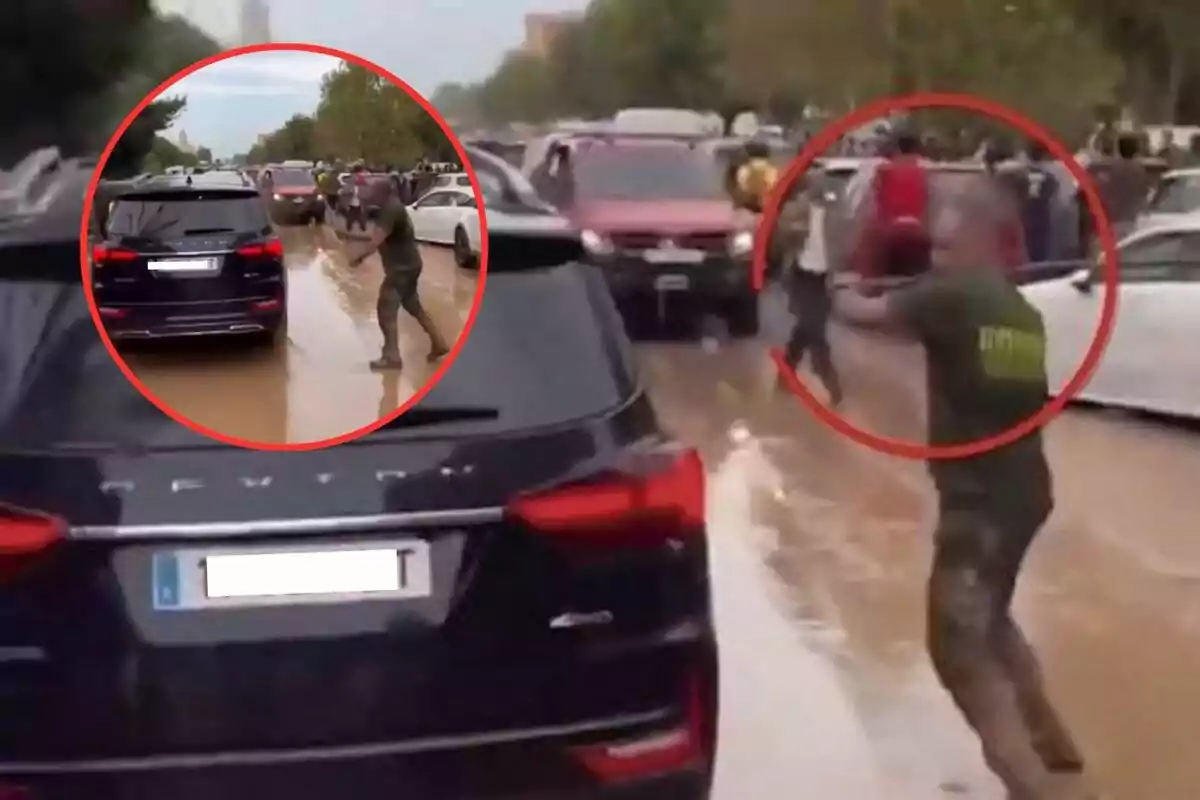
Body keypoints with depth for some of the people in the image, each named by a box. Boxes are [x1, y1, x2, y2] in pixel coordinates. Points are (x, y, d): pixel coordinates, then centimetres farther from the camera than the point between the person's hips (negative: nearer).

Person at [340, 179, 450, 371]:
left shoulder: (390, 210, -18)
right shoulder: (394, 208, 15)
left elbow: (378, 239, -27)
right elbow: (380, 237, 23)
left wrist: (360, 256, -20)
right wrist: (353, 236, 21)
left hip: (401, 267, -11)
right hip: (408, 264, 11)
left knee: (386, 310, -7)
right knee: (413, 305, 22)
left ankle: (391, 357, -7)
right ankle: (438, 343, 26)